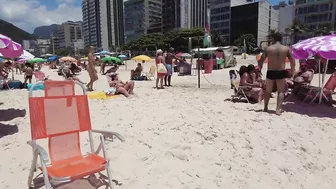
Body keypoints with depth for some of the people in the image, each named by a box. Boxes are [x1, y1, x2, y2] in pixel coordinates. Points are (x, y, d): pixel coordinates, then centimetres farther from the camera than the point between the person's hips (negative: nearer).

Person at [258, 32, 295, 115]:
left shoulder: (268, 48, -1)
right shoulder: (286, 49, 1)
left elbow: (261, 61, -1)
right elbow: (293, 61, 0)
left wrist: (260, 69, 13)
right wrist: (292, 70, 14)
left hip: (270, 72, 1)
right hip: (281, 73, 0)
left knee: (268, 91, 16)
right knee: (281, 91, 8)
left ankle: (265, 107, 29)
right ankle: (278, 109, -5)